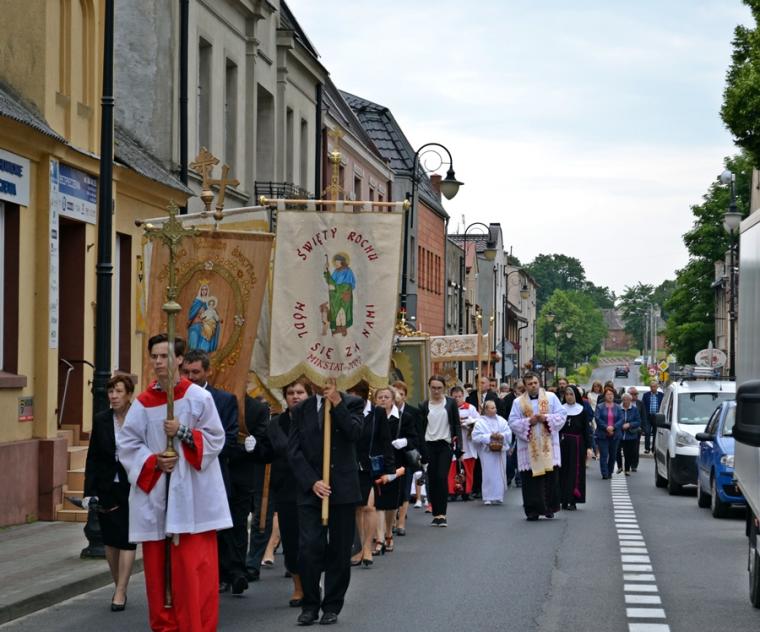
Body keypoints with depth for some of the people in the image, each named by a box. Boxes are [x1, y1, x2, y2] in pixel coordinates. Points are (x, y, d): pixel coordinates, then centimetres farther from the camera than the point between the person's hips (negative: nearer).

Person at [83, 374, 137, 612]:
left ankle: (120, 593, 0)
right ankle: (119, 587, 23)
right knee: (111, 540, 8)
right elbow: (92, 458, 5)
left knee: (127, 539, -4)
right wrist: (89, 491, 0)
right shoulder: (101, 420, 2)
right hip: (107, 489, 3)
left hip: (132, 489, -3)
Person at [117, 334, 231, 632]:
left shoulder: (199, 397, -1)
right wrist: (154, 461, -11)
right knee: (157, 563, 5)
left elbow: (215, 439, -2)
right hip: (154, 489, 3)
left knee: (194, 564, -5)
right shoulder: (143, 402, 5)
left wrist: (182, 432, -15)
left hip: (192, 493, -3)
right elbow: (126, 444, 4)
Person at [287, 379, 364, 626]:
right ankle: (310, 604, 7)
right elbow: (294, 451, 3)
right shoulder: (300, 410, 9)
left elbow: (354, 433, -13)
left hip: (343, 489, -1)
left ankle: (332, 606, 15)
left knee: (339, 551, 4)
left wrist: (337, 403, -15)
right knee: (309, 549, -8)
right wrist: (312, 482, -9)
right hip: (310, 489, 1)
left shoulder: (351, 403, 4)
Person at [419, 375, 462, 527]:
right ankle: (436, 514, 10)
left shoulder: (450, 403, 3)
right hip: (429, 446, 2)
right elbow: (421, 429, 7)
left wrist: (458, 445, -6)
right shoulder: (424, 406, 6)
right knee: (432, 480, 3)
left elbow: (457, 425, 4)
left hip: (445, 445, -2)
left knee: (442, 478, -12)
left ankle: (442, 514, -10)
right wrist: (421, 450, -1)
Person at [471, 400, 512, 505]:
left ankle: (498, 496, 13)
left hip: (500, 451, 3)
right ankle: (488, 498, 1)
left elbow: (508, 433, 5)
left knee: (500, 474, 5)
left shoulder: (501, 420, 8)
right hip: (487, 452, -3)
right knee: (489, 474, -4)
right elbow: (476, 436, -9)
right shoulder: (480, 422, -2)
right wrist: (489, 437, -15)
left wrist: (502, 436, -15)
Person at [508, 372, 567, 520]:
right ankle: (533, 510, 1)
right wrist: (529, 422, -13)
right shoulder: (518, 402, 7)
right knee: (530, 479, -3)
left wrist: (546, 418, -13)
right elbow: (513, 423, 1)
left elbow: (561, 415, 2)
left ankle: (549, 508, 9)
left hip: (548, 445, 0)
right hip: (528, 446, 0)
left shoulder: (551, 397, 7)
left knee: (551, 477, -1)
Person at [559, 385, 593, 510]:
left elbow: (587, 429, 1)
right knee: (563, 471, 3)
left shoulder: (582, 410, 1)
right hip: (563, 444, 2)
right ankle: (564, 500, 8)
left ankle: (573, 501, -1)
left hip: (577, 444, -1)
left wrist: (588, 447, -6)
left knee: (576, 472, -2)